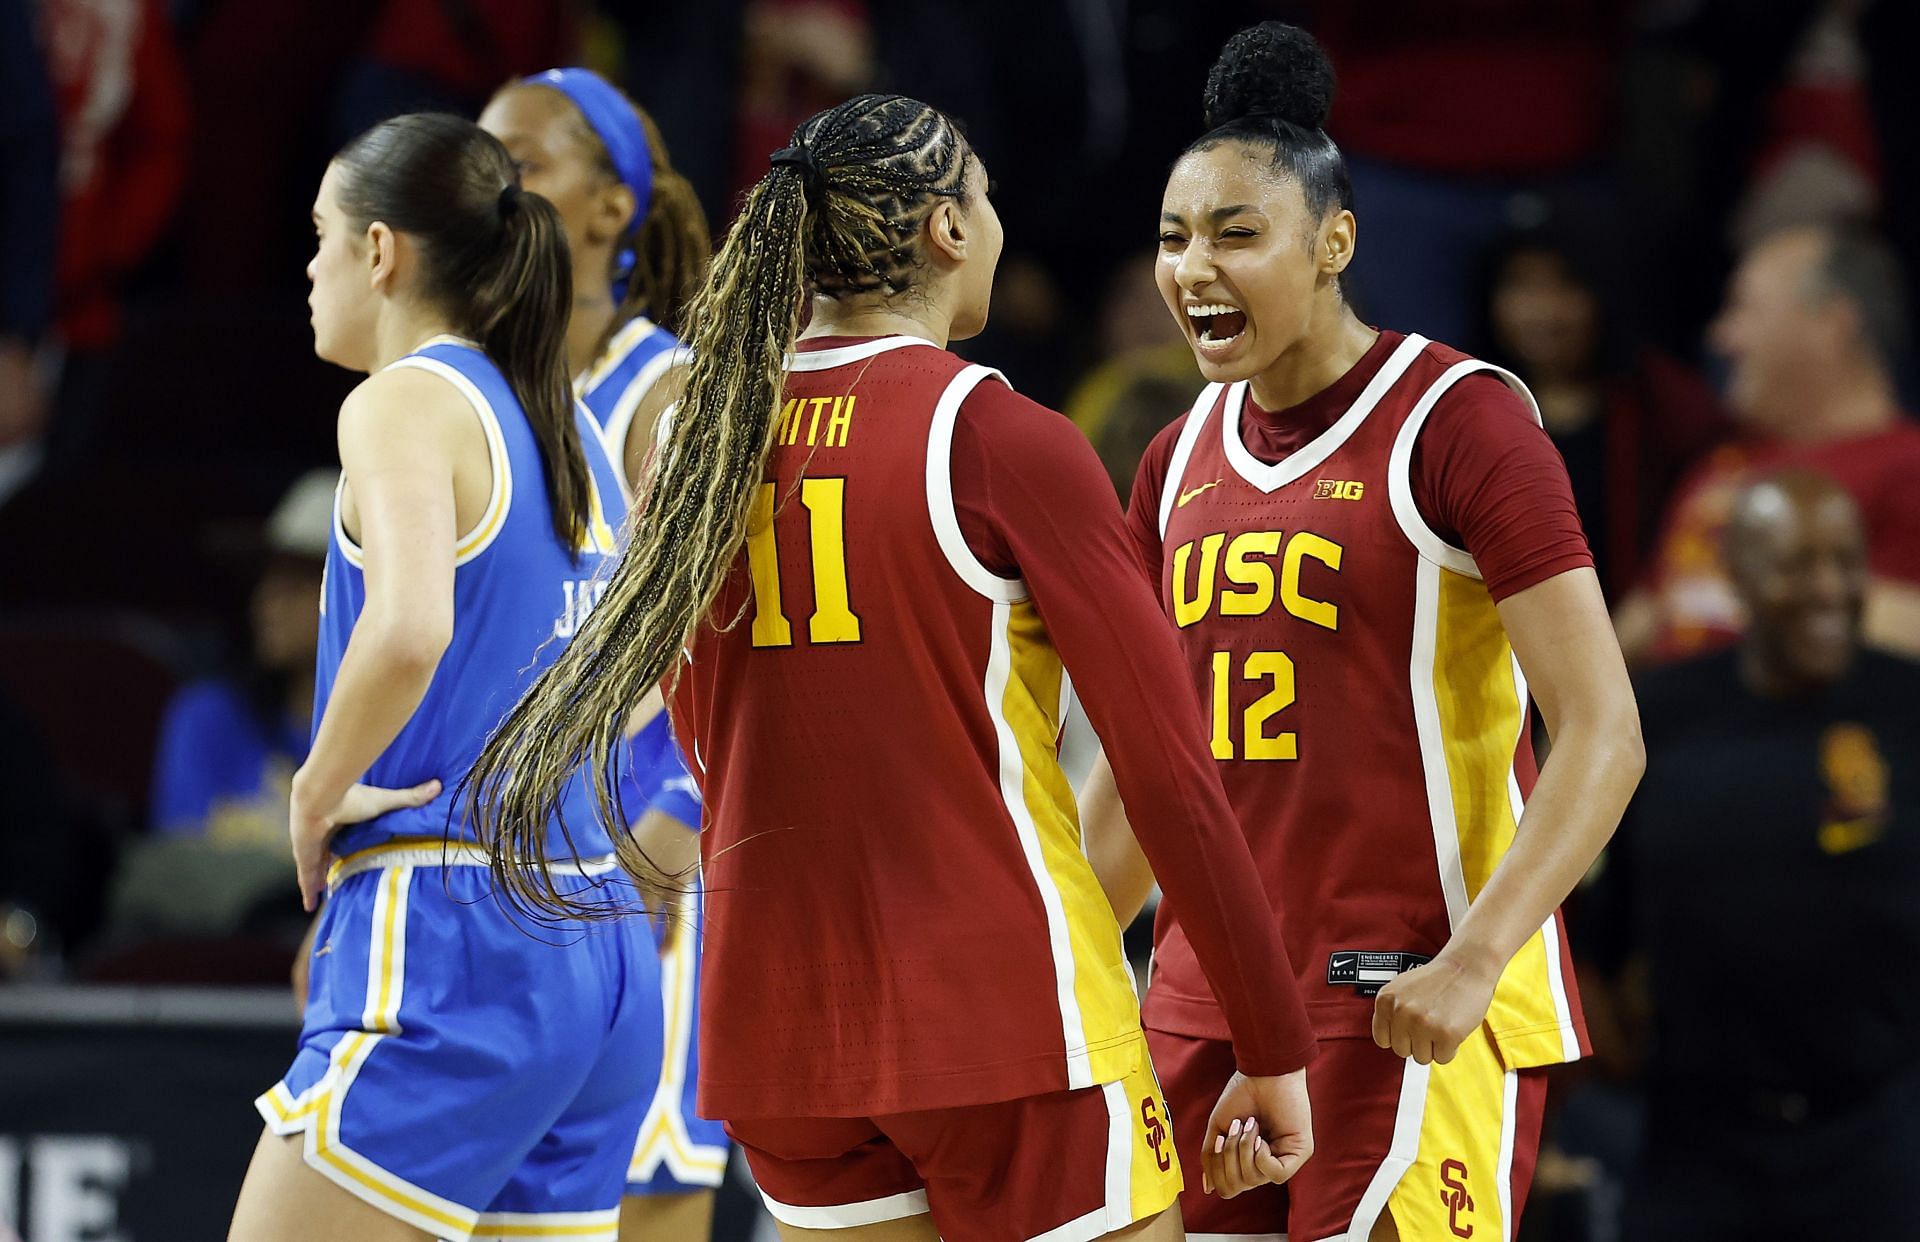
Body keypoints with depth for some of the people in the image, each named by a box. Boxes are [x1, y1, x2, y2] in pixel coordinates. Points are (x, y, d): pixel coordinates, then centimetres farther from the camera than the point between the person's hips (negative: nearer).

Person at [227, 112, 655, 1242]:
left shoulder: (405, 403, -8)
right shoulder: (571, 428, 17)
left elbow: (408, 629, -26)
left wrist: (318, 791, -12)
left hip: (447, 937, -8)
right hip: (598, 947, 8)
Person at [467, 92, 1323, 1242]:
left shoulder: (708, 443, 8)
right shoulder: (1005, 443, -10)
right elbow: (1167, 767, -10)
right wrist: (1276, 1054, -4)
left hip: (778, 1020, 6)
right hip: (1007, 1015, -6)